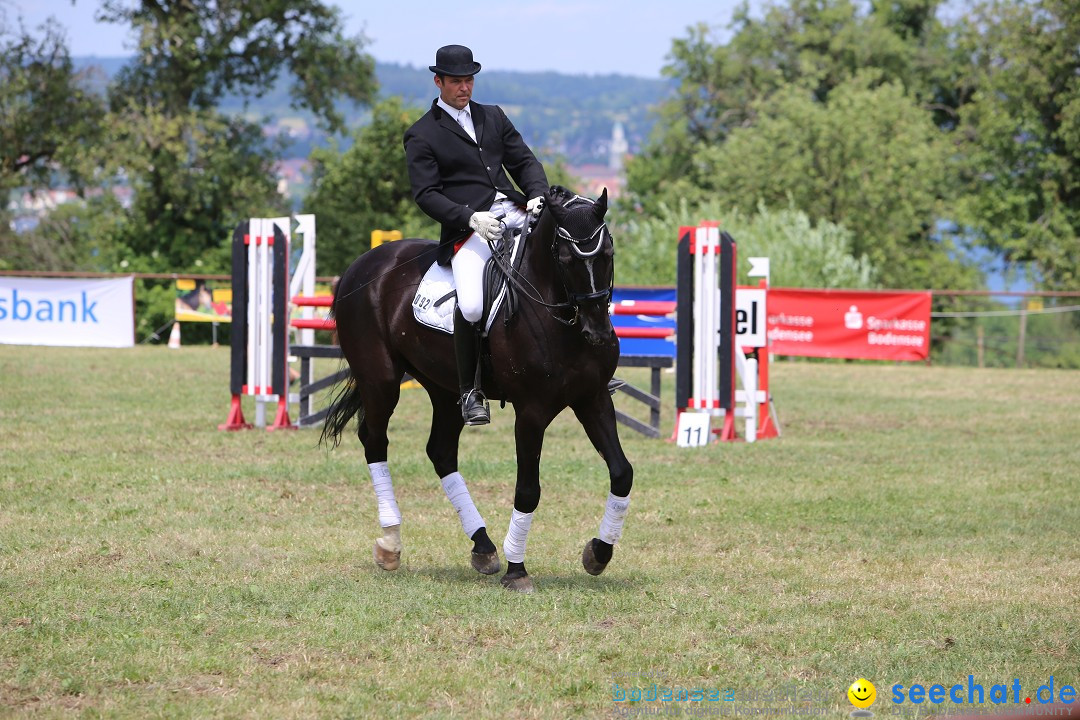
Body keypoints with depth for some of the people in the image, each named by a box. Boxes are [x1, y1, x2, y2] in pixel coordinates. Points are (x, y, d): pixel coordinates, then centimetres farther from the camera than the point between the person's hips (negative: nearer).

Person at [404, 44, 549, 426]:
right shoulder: (421, 135, 6)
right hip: (467, 228, -5)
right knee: (472, 306, -30)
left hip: (515, 213, 5)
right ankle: (470, 391, -9)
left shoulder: (493, 117, 21)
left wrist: (538, 195, -4)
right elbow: (426, 194, -3)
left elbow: (525, 161, 18)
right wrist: (470, 218, -18)